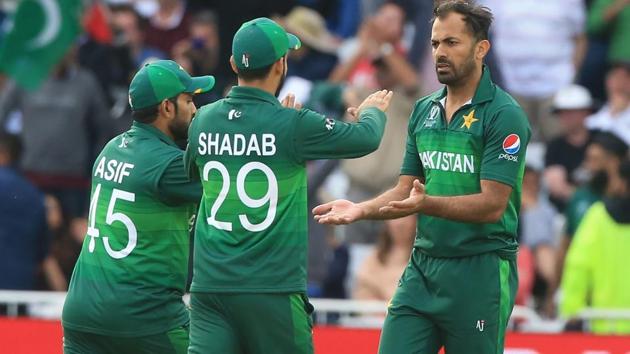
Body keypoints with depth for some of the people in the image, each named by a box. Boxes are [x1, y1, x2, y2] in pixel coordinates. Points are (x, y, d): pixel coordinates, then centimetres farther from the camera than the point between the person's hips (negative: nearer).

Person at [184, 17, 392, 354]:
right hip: (272, 289, -3)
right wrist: (372, 111, 31)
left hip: (209, 285, 3)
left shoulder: (203, 121, 4)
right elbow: (366, 138, 5)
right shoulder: (292, 125, -9)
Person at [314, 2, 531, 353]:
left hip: (480, 270, -6)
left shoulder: (504, 115, -10)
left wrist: (427, 204, -30)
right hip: (423, 267, 6)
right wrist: (359, 210, -3)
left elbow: (492, 205, -17)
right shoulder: (424, 110, 12)